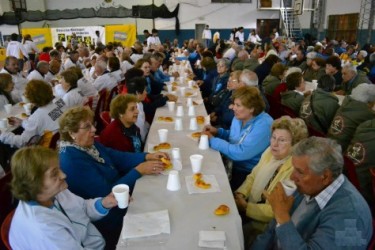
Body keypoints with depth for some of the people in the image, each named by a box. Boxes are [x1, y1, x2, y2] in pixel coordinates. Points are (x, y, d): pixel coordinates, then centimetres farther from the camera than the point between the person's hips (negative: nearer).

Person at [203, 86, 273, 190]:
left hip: (248, 173, -7)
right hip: (230, 163, 8)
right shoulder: (239, 117, 2)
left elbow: (240, 153, -29)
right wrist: (217, 131, 1)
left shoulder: (263, 125, -23)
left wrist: (212, 140, -20)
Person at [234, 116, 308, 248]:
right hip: (249, 205, 7)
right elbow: (253, 177, 10)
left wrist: (245, 207, -19)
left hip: (267, 223, -6)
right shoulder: (270, 151, -1)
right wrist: (240, 194, -8)